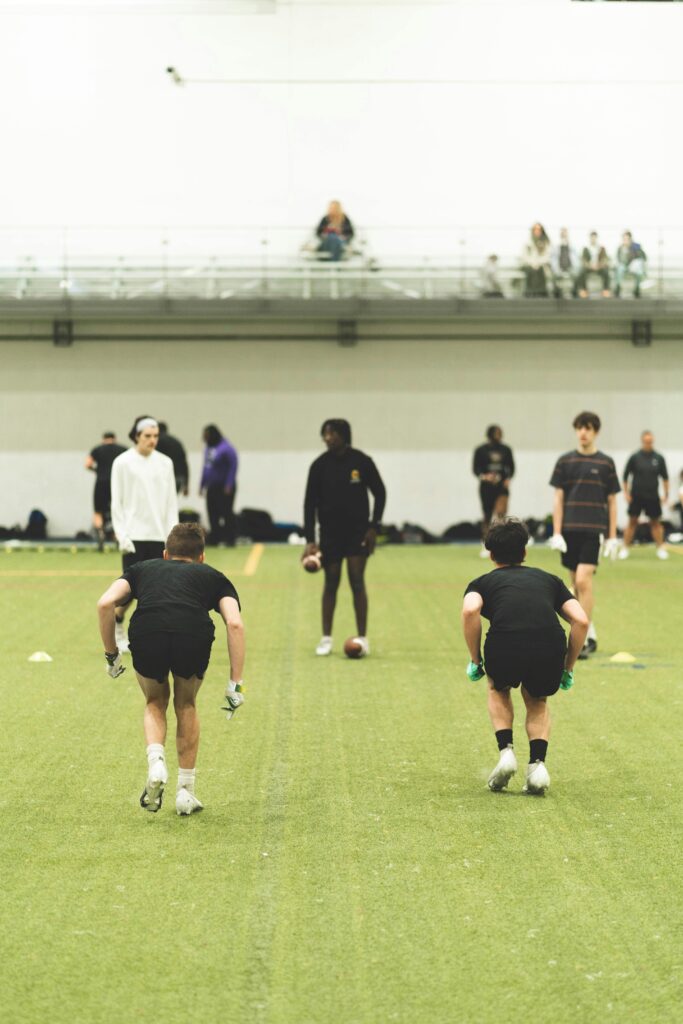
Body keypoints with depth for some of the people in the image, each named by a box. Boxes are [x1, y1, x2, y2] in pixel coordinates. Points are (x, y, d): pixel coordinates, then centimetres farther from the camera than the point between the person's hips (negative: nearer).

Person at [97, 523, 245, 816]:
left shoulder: (142, 569, 34)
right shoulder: (213, 577, 31)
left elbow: (106, 603, 15)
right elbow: (234, 623, 13)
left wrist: (111, 654, 25)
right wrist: (235, 683, 13)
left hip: (146, 636, 0)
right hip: (194, 636, 0)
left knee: (155, 703, 30)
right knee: (186, 706, 29)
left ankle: (155, 762, 4)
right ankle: (185, 791, 27)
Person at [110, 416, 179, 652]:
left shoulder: (165, 463, 8)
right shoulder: (123, 463, -2)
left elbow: (171, 501, 10)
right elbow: (116, 502, -1)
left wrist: (173, 534, 2)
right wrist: (122, 535, -9)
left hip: (159, 535, 3)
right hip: (134, 535, -3)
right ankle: (117, 628, 22)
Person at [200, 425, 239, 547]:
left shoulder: (226, 448, -14)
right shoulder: (208, 448, 10)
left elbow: (233, 467, -15)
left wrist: (229, 486, -18)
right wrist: (202, 485, 16)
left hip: (224, 488, -7)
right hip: (212, 487, 7)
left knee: (226, 513, -5)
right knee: (213, 513, 6)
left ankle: (230, 539, 0)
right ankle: (215, 538, 13)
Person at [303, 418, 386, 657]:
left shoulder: (361, 461, -8)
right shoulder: (319, 465, -5)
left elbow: (380, 493, 2)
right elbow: (310, 503, -3)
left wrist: (374, 527, -5)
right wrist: (310, 540, -9)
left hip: (357, 530, -1)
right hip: (330, 532, 1)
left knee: (357, 581, -5)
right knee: (331, 582, 4)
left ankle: (362, 638, 2)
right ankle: (326, 638, 12)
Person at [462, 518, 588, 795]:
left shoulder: (481, 583, 25)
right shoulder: (549, 580, 31)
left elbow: (470, 611, 0)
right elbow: (581, 621, 17)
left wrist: (475, 661, 9)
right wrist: (568, 669, 25)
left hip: (504, 650, -1)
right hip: (550, 652, 1)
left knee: (498, 689, 35)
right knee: (537, 701, 33)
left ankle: (506, 751, 16)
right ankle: (537, 764, 13)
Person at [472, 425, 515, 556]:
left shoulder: (506, 450, 7)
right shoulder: (481, 450, 1)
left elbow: (511, 467, 12)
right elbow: (475, 468, 0)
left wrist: (508, 479, -6)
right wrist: (484, 476, -18)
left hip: (502, 486, 1)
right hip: (487, 486, -1)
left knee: (501, 512, -18)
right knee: (487, 515, 3)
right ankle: (485, 546, 13)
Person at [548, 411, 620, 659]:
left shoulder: (606, 463, 3)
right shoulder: (565, 461, 6)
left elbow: (612, 502, 6)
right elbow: (558, 499, 6)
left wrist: (612, 537, 3)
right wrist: (557, 533, -2)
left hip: (594, 530, -3)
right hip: (570, 530, 3)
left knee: (583, 580, -16)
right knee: (576, 585, 8)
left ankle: (585, 637, -14)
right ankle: (589, 632, 21)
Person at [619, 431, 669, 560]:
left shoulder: (659, 458, 2)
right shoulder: (635, 457, -2)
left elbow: (665, 477, 10)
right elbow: (626, 475, 5)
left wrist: (666, 494, 6)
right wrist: (626, 492, 0)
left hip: (653, 496, 1)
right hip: (636, 496, -1)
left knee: (656, 523, 4)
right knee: (632, 522, 1)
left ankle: (661, 549, 11)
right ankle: (625, 548, 8)